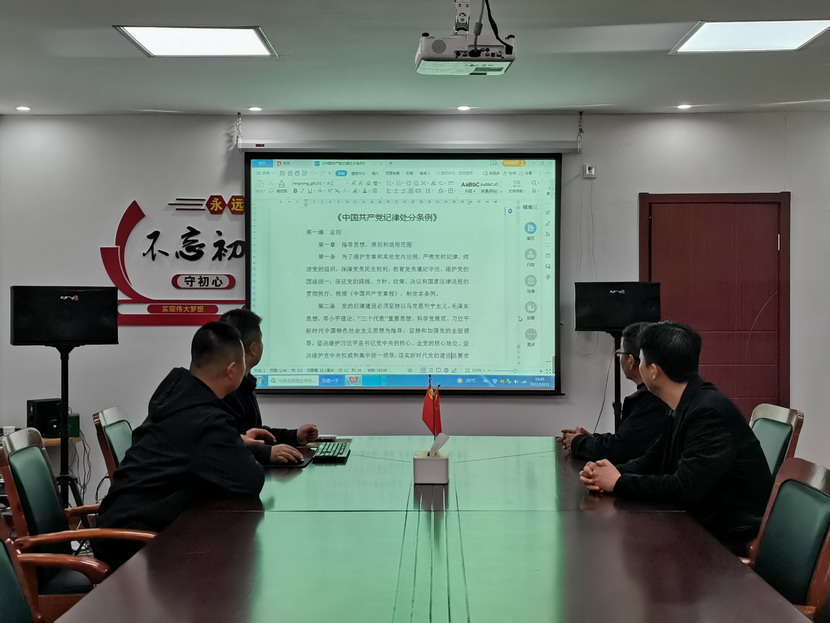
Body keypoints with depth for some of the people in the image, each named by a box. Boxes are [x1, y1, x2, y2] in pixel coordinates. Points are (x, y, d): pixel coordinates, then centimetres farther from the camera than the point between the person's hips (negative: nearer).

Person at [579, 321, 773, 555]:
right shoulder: (684, 408, 7)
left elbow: (684, 488, -28)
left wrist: (619, 483, -17)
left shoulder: (710, 412, -24)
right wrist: (608, 473, -8)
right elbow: (651, 462, 11)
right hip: (709, 527, 8)